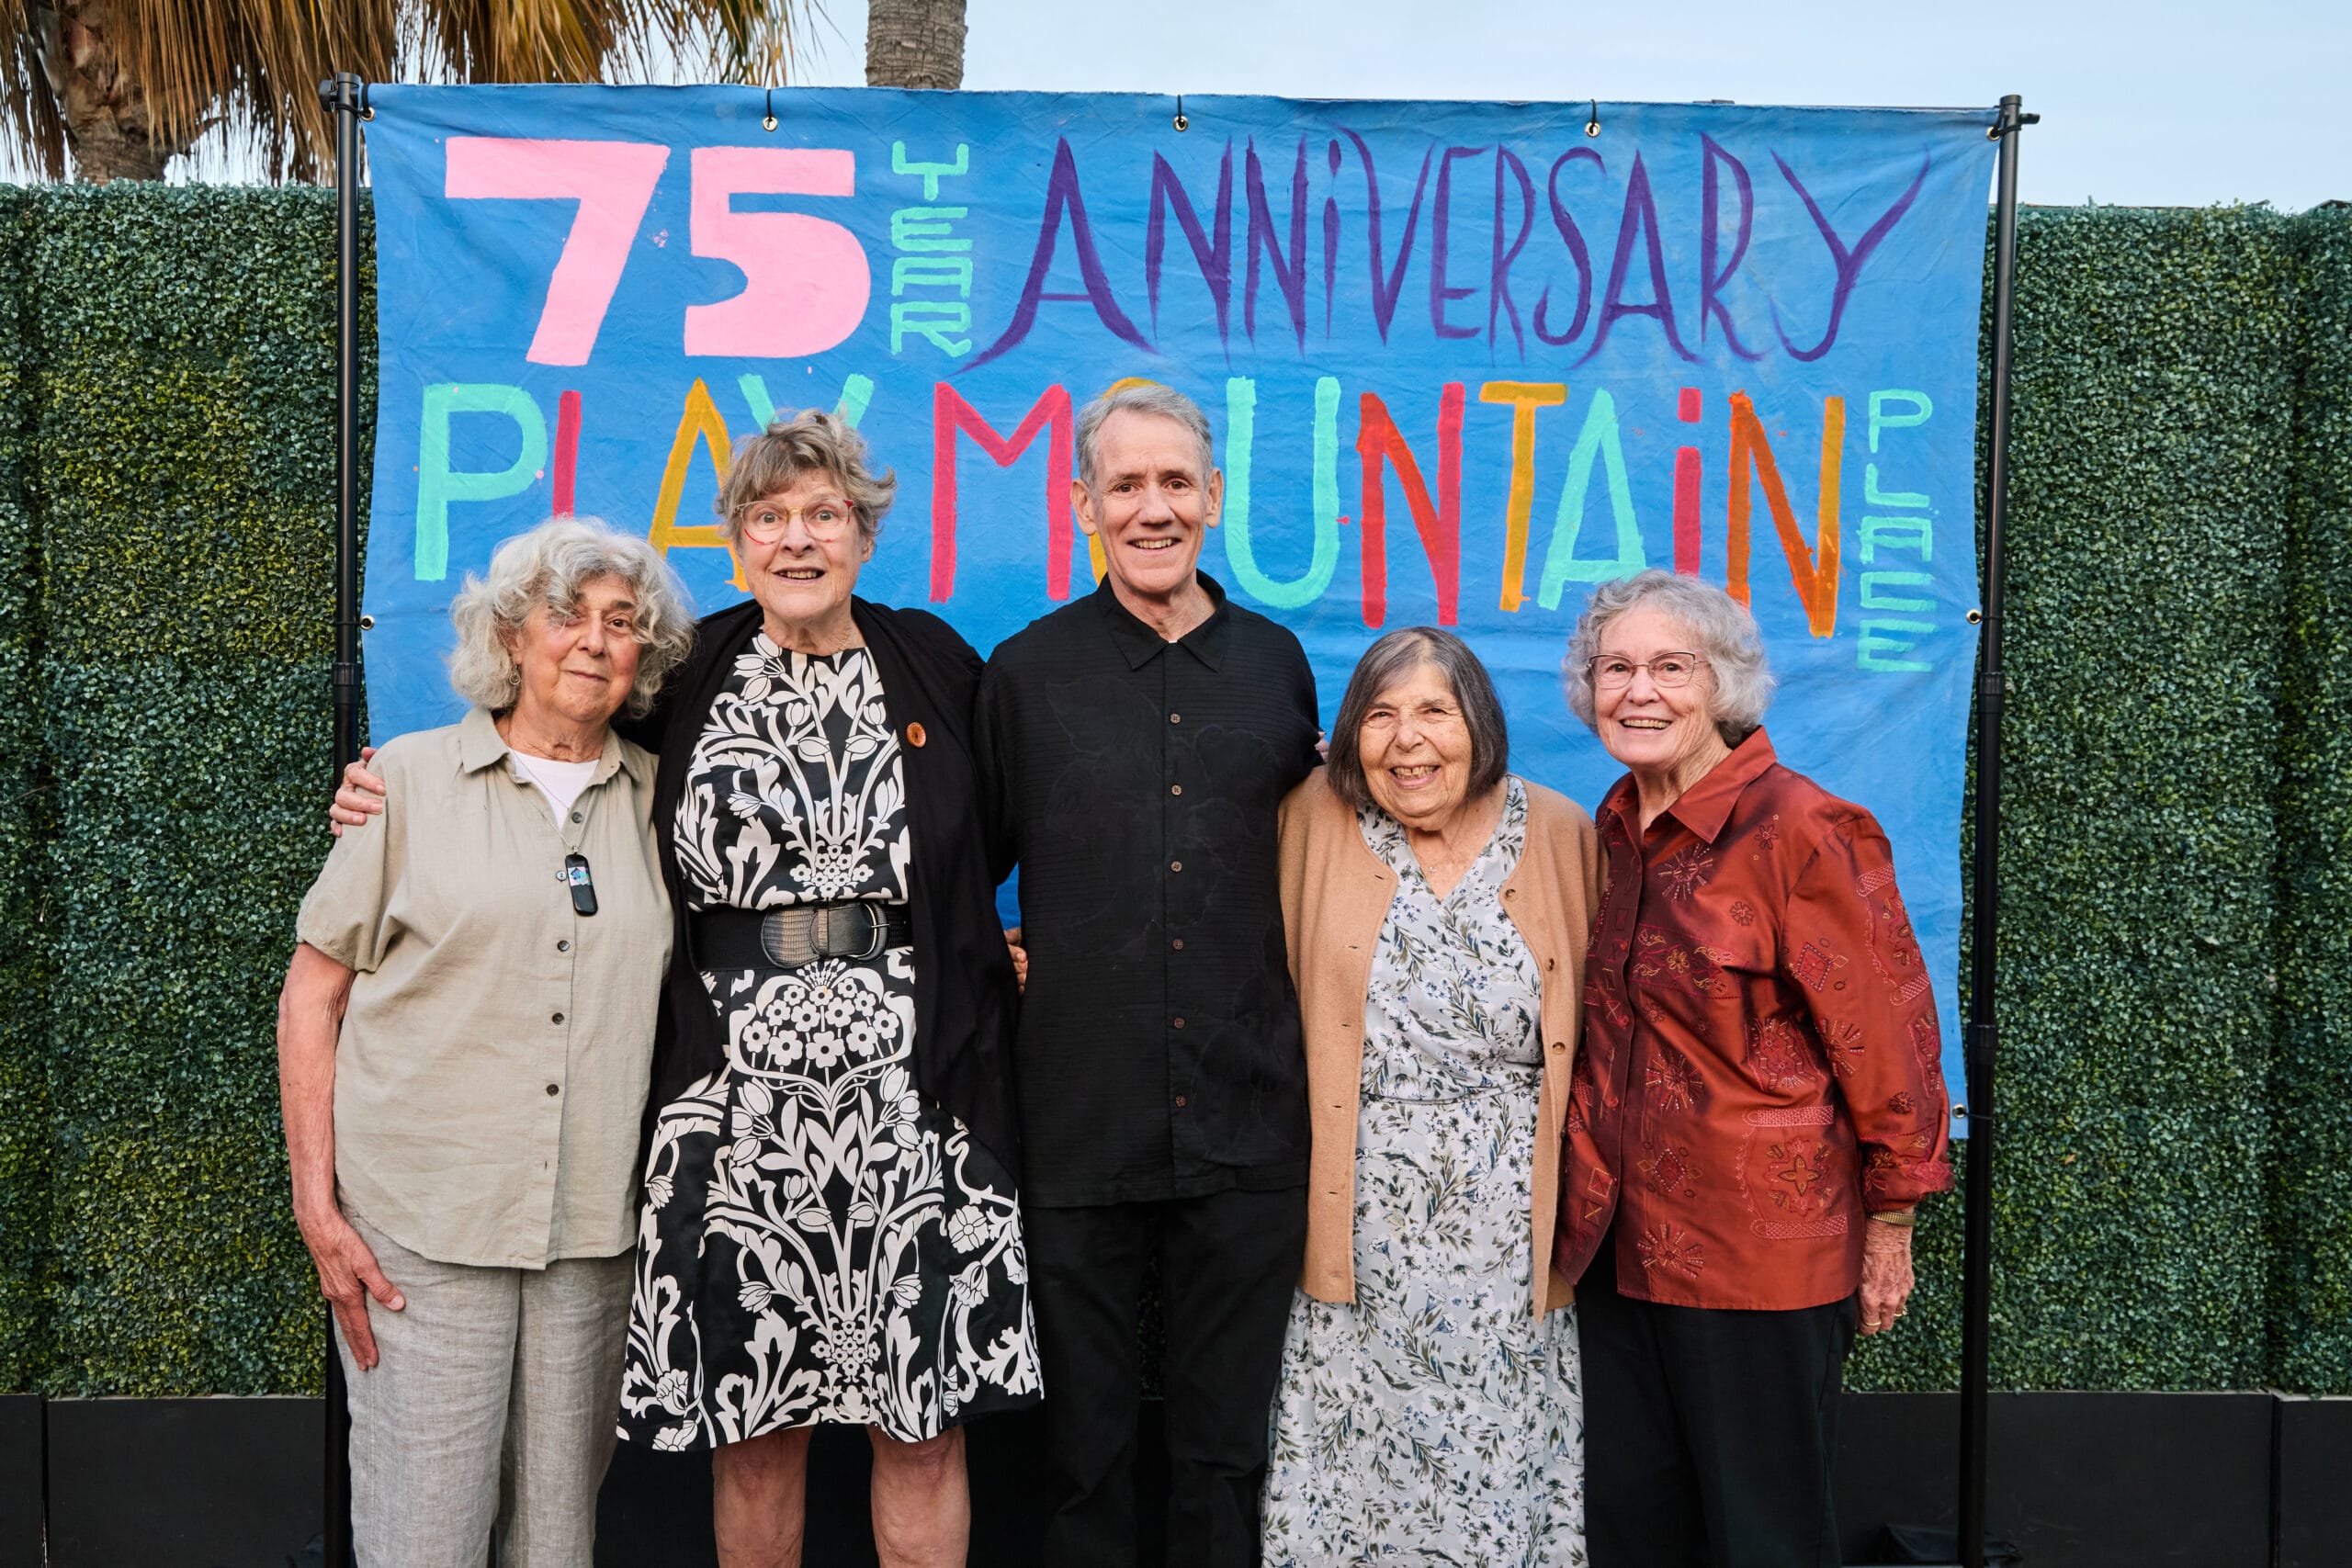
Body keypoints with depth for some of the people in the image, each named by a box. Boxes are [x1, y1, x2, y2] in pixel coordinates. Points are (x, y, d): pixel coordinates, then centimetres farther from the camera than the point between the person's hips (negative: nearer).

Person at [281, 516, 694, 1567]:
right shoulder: (412, 779, 1)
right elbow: (312, 996, 2)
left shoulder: (655, 800, 9)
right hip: (422, 1224, -2)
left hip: (593, 1228, 3)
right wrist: (318, 1210, -4)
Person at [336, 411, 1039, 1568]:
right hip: (735, 1111, 0)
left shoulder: (933, 664, 7)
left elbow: (997, 831, 19)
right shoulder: (687, 676, 7)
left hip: (912, 1101, 0)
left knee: (924, 1417, 4)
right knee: (751, 1422, 7)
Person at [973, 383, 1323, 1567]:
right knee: (1084, 1437, 10)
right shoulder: (1026, 670, 2)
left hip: (1248, 1119, 2)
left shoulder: (1276, 663, 8)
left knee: (1229, 1437, 11)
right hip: (1081, 1116, -1)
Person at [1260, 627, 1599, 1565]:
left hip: (1509, 1228, 1)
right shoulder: (1318, 818, 0)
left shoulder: (1560, 835, 2)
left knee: (1498, 1456, 7)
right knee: (1353, 1465, 6)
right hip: (1360, 1219, 0)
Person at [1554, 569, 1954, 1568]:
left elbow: (1885, 1034, -11)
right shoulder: (1616, 831, 8)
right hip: (1619, 1242, 7)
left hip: (1761, 1254, -7)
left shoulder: (1801, 830, -13)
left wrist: (1889, 1223, -9)